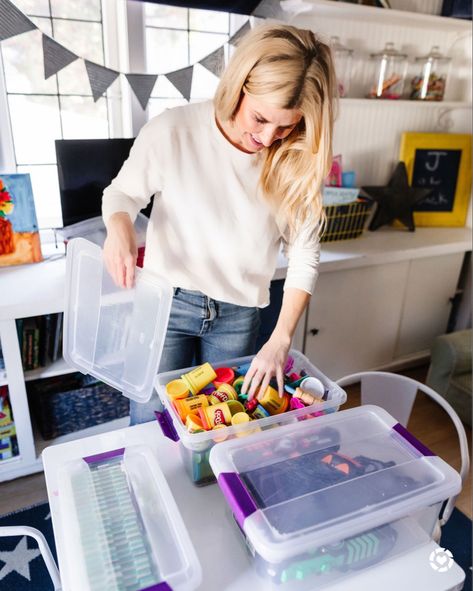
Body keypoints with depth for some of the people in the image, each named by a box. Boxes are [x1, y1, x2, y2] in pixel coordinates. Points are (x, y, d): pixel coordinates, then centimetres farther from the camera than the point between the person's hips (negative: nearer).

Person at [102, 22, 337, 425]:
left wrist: (281, 339, -13)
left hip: (239, 315, 2)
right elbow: (124, 192, -1)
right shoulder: (173, 131, -16)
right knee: (151, 424, 8)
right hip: (167, 302, -1)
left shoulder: (296, 162, -10)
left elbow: (304, 258, -6)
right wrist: (119, 227, -24)